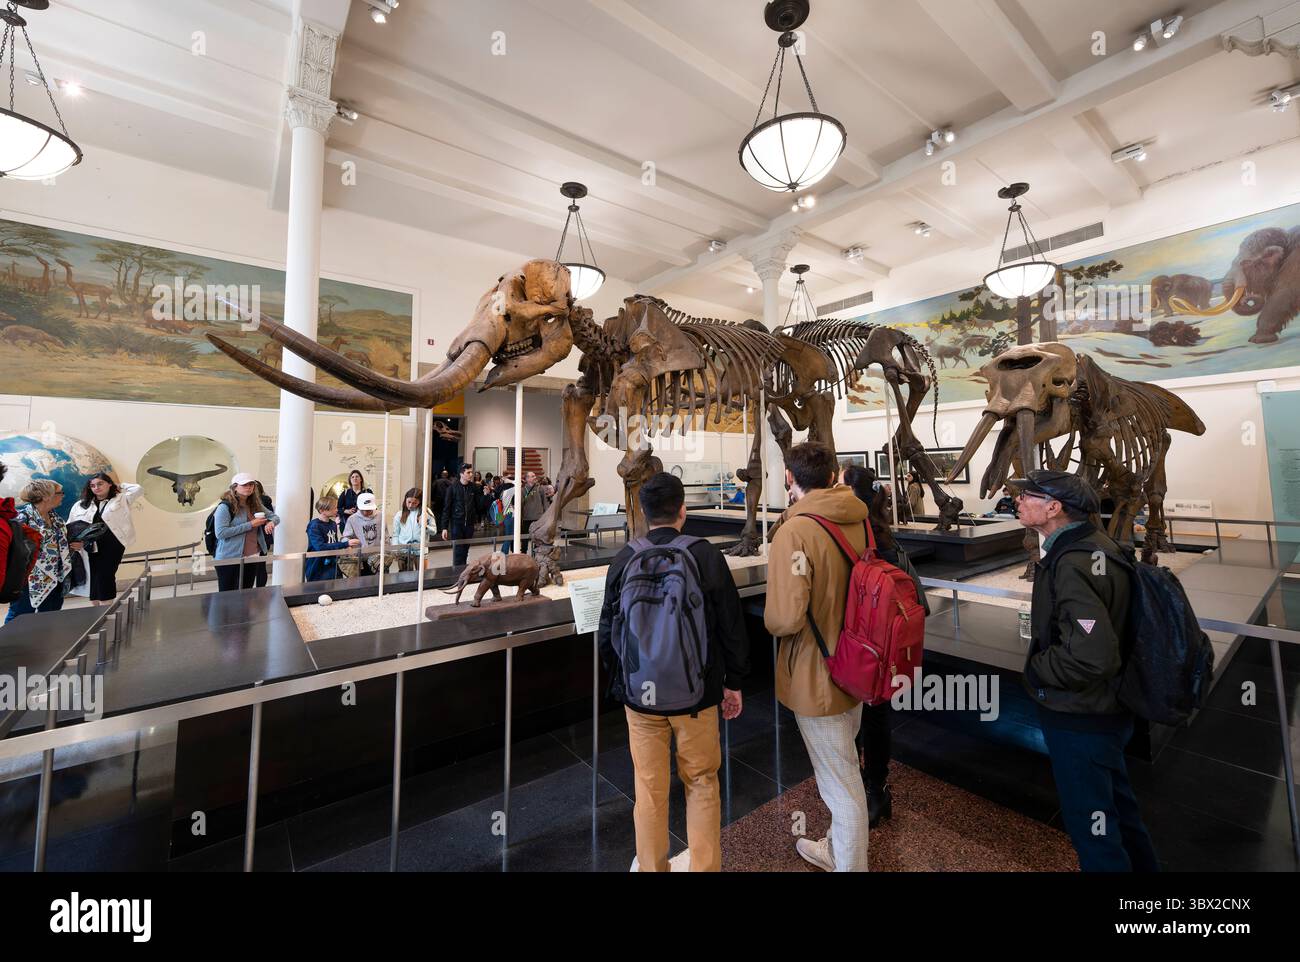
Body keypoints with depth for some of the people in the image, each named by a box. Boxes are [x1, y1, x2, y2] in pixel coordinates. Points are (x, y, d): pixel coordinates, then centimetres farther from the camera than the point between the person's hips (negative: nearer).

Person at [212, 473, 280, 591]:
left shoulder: (256, 505, 7)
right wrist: (250, 525, -20)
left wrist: (271, 522, -7)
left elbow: (275, 516, 17)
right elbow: (220, 533, -20)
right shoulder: (225, 506, -11)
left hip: (252, 557, 6)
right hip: (229, 559, -6)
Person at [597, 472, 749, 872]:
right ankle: (705, 865, 33)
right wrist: (734, 681, 8)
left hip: (639, 692, 1)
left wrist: (619, 678, 16)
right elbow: (731, 626, -7)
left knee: (650, 788, 17)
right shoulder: (705, 555, -14)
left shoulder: (623, 560, -11)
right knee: (701, 783, 19)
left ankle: (651, 865, 35)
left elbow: (607, 632, -1)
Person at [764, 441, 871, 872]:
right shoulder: (858, 520, -3)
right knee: (844, 768, 27)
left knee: (841, 782, 12)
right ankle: (838, 848, 49)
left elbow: (786, 617, -30)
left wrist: (769, 622, -9)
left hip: (818, 675, -8)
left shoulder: (795, 531, -27)